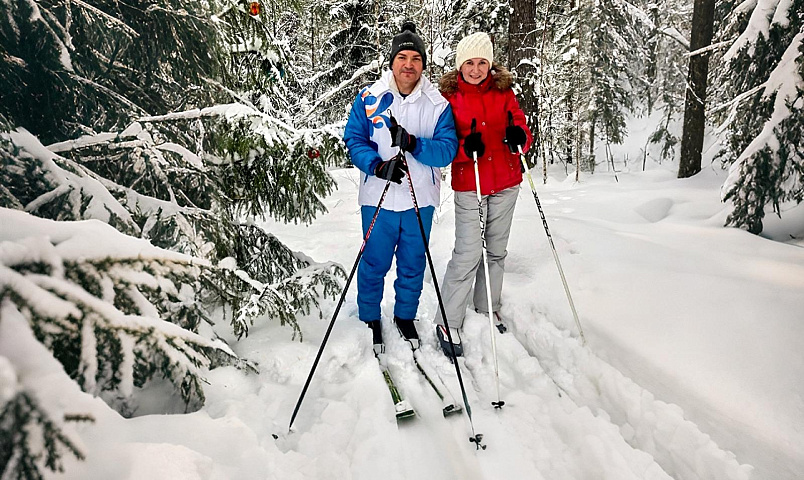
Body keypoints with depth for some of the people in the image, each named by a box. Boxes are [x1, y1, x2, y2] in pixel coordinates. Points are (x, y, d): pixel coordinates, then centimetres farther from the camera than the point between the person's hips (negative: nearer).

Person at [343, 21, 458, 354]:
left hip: (421, 200, 1)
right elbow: (354, 140, -3)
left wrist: (414, 144, -25)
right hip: (378, 199, -1)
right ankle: (370, 319, 31)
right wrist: (378, 165, -21)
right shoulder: (369, 98, -2)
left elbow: (448, 149, -8)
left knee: (413, 264, 15)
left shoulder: (438, 104, -1)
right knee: (374, 263, 9)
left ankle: (405, 315, 37)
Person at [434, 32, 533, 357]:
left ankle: (486, 308, 33)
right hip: (468, 185, -4)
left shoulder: (503, 91, 4)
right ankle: (448, 322, 5)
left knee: (497, 250, 14)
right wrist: (466, 148, -27)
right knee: (468, 253, -10)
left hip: (506, 183, 4)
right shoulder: (449, 95, -4)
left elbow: (521, 129, 3)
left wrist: (519, 137, -20)